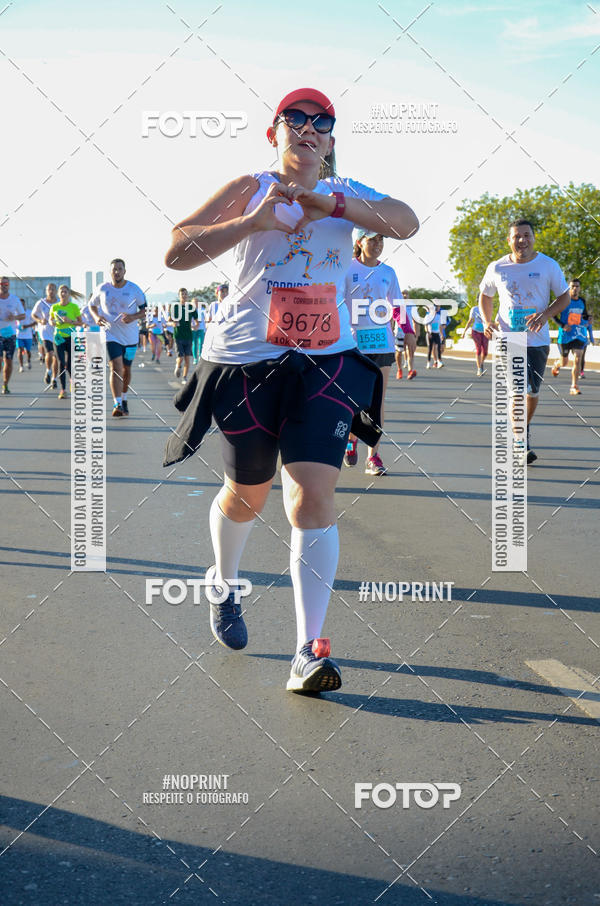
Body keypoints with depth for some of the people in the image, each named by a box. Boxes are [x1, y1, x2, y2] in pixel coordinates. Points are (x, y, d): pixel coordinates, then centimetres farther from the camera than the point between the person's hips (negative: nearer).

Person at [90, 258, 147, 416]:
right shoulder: (102, 289, -2)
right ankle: (117, 404, -25)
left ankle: (124, 399, 37)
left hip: (130, 336, 1)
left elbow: (145, 310, 1)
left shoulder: (134, 289, -5)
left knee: (126, 369, 14)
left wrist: (134, 317, -19)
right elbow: (92, 305, 15)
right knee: (115, 367, -17)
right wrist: (96, 317, -6)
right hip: (110, 334, -1)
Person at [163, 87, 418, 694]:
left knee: (313, 496, -13)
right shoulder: (249, 190, 3)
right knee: (247, 494, 11)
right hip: (246, 360, -1)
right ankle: (223, 584, 44)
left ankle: (309, 651, -12)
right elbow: (177, 252, -8)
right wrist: (253, 221, -18)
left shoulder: (345, 195, 12)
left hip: (327, 361, 1)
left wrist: (333, 203, -17)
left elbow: (406, 224, -7)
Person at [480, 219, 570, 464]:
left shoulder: (549, 266, -2)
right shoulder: (497, 268, 0)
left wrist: (545, 315, -15)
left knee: (533, 391, 8)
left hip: (537, 340, 1)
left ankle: (525, 428, 37)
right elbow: (485, 295, 16)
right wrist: (487, 321, -1)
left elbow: (564, 297, 3)